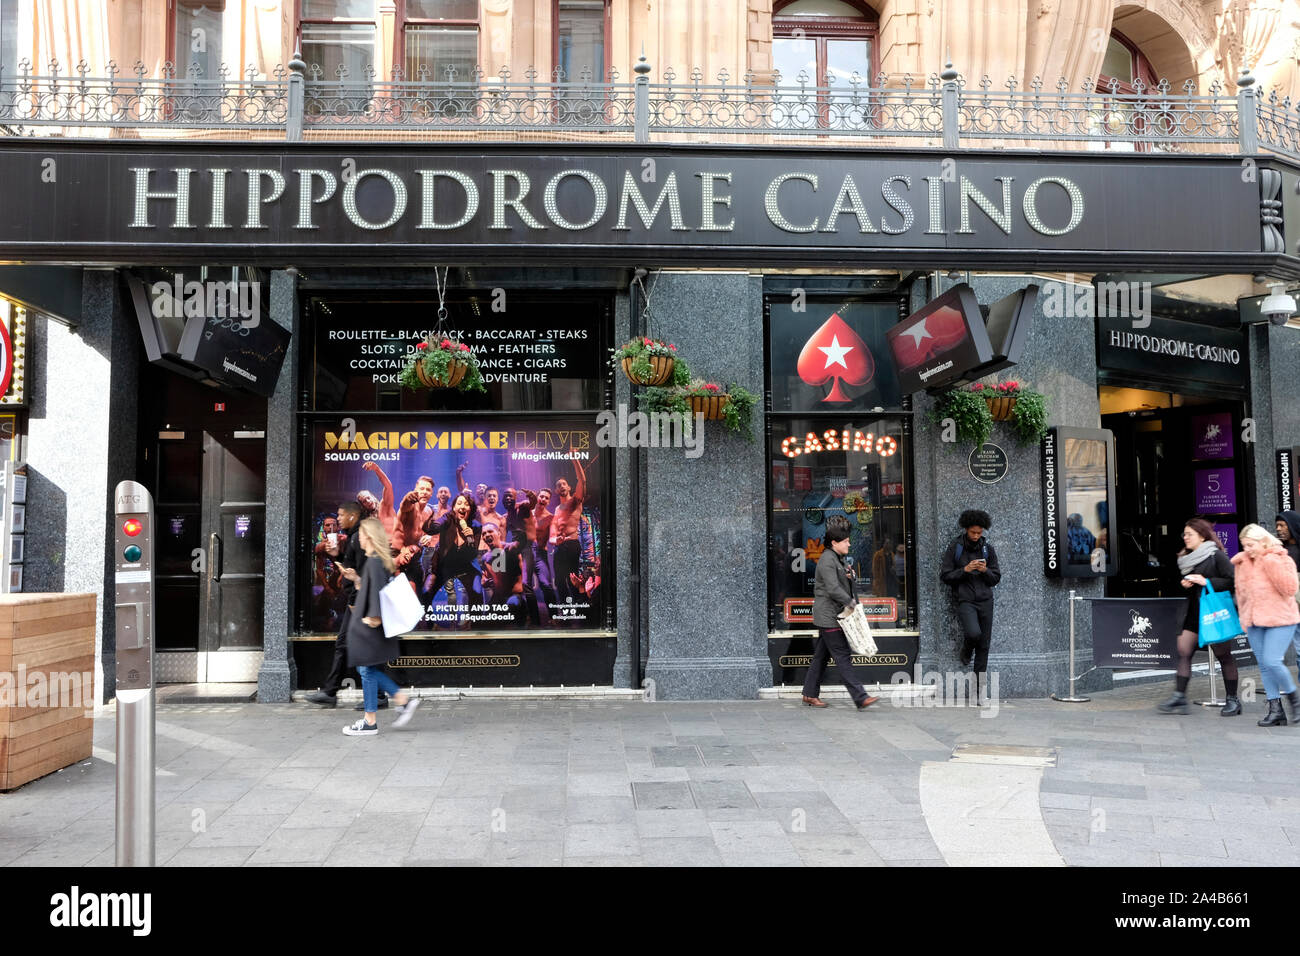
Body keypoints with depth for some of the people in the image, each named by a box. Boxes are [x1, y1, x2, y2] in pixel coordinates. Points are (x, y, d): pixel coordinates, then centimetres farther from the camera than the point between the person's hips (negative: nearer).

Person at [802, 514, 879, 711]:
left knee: (821, 656, 13)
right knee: (843, 657, -10)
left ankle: (810, 694, 20)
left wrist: (849, 576, 5)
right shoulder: (827, 560, -15)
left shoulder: (837, 559, 17)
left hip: (833, 616, 10)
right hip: (828, 616, -10)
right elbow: (833, 589, -23)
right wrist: (850, 601, -16)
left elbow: (842, 583, 25)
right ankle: (860, 698, -13)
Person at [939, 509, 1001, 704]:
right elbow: (945, 576, -2)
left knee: (984, 644, 2)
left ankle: (978, 689, 11)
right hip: (965, 600, -3)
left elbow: (996, 578, 10)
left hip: (985, 600, 3)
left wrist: (985, 571, -10)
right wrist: (964, 570, -15)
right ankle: (966, 651, 10)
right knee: (973, 633, -27)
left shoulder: (987, 549, 8)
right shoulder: (955, 548, 0)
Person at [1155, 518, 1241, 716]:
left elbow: (1232, 580, -14)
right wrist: (1184, 584, 3)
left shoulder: (1216, 555, -8)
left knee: (1223, 654, 3)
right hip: (1194, 613, 7)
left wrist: (1207, 582, -19)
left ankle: (1233, 700, 15)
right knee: (1183, 651, -2)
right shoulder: (1186, 558, 14)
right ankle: (1179, 697, -3)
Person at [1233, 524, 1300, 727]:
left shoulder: (1282, 559, -5)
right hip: (1254, 622, 6)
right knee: (1264, 666, 5)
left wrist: (1272, 564, -20)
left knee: (1272, 661, -15)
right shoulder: (1243, 563, 11)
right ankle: (1275, 710, 10)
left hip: (1279, 620, -6)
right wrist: (1244, 618, 20)